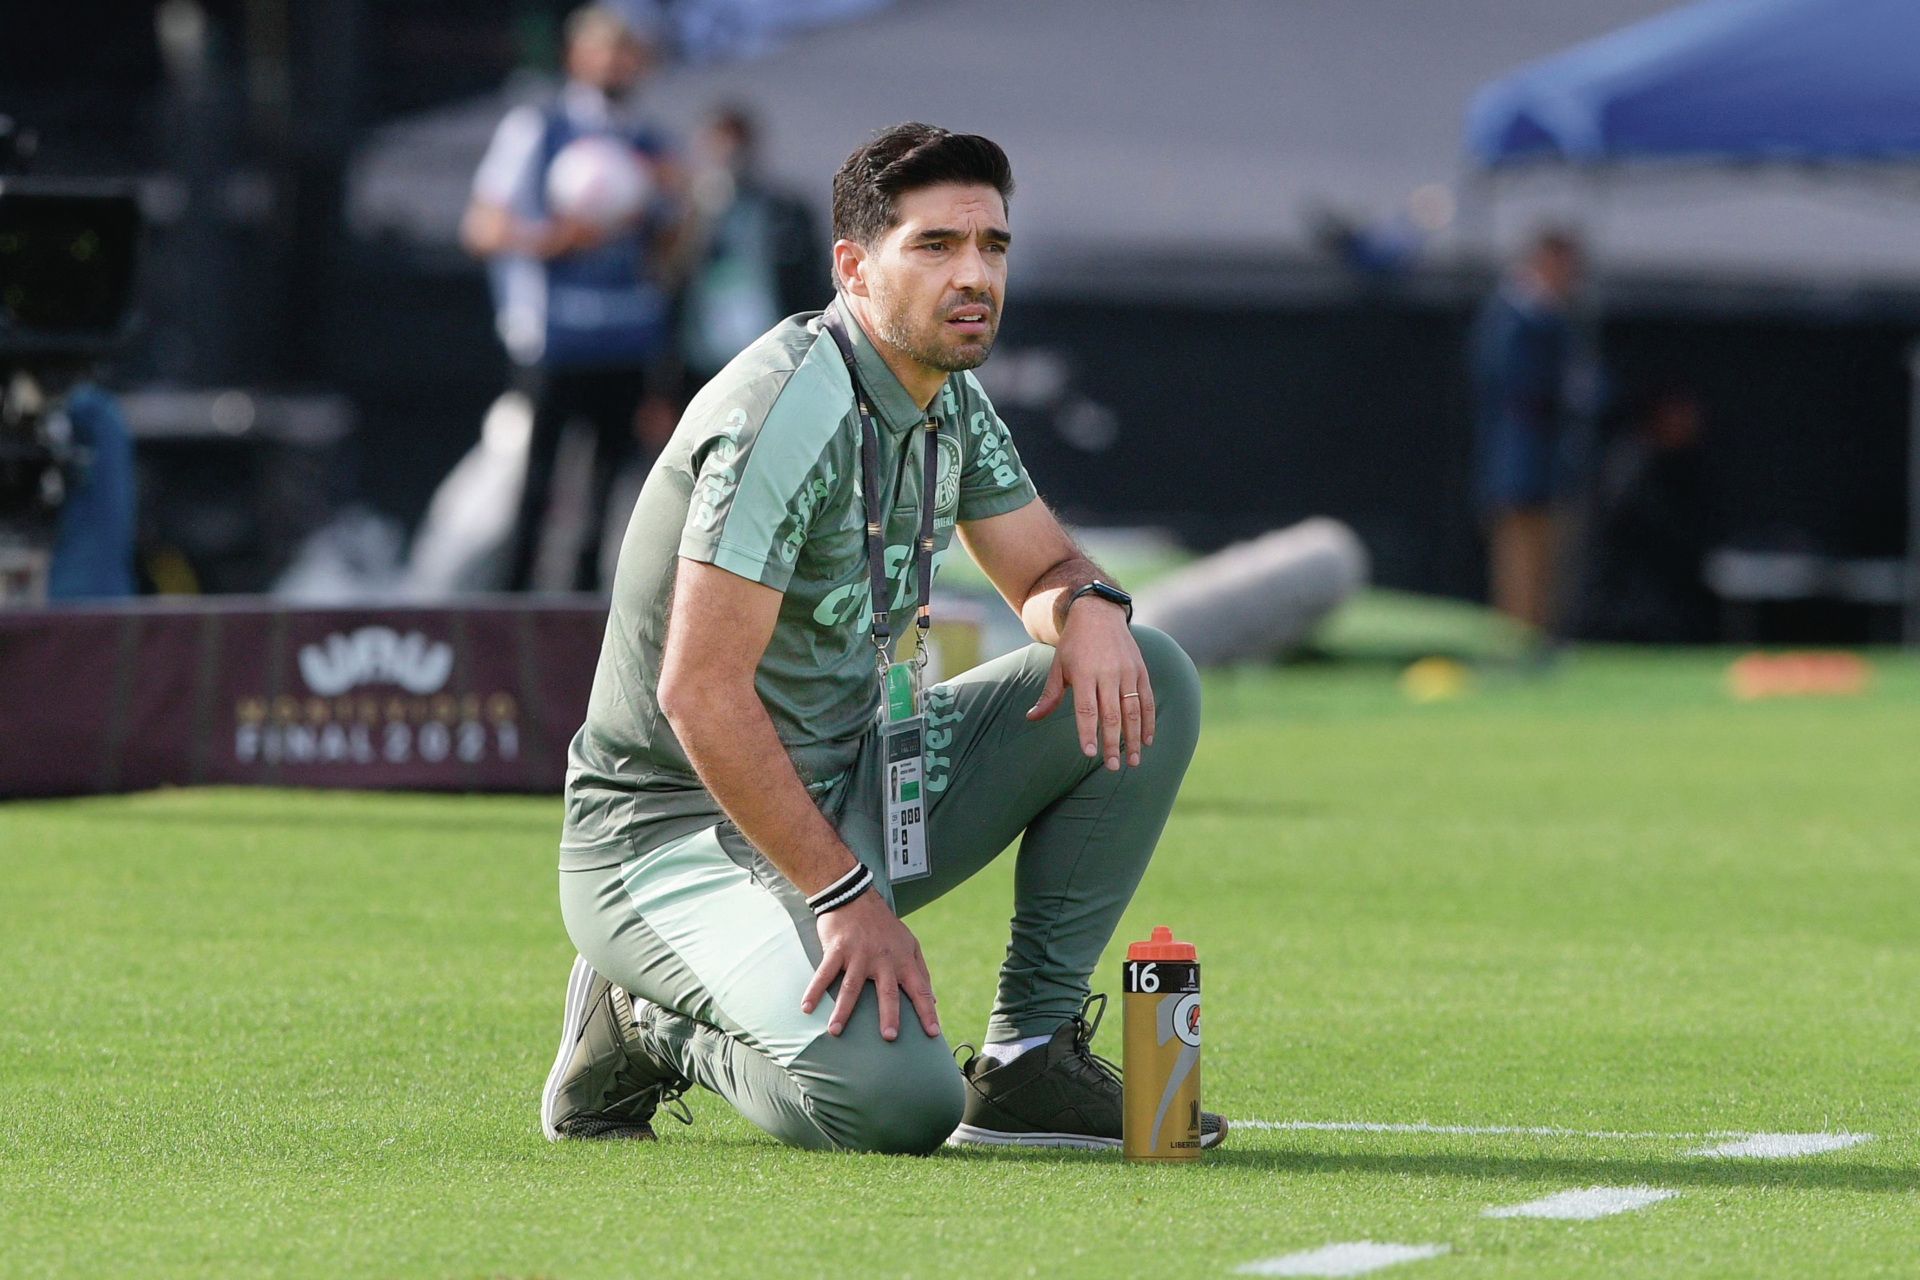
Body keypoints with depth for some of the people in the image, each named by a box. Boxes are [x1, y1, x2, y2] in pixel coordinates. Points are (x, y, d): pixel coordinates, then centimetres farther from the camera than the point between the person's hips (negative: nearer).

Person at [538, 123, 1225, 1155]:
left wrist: (1089, 607, -9)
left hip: (847, 789, 9)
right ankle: (657, 1028, -1)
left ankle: (1030, 1053, 0)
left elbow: (1042, 568, 18)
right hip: (682, 830, -9)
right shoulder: (790, 411, -23)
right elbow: (699, 692, -27)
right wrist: (850, 898, -28)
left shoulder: (949, 398, 5)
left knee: (1143, 683, -1)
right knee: (896, 1099, -32)